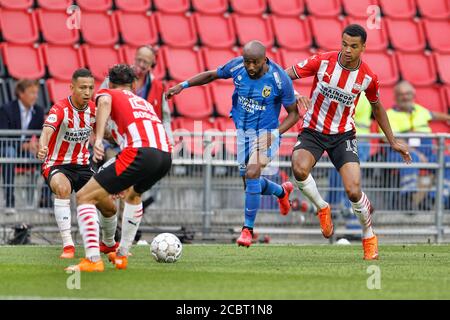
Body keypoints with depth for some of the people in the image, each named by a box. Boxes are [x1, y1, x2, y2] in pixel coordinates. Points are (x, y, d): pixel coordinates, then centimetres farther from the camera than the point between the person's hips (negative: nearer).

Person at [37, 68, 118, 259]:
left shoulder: (93, 109, -4)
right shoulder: (60, 109, -22)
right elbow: (48, 130, -41)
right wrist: (42, 148, -62)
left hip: (82, 166, 6)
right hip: (56, 165, -6)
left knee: (109, 207, 1)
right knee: (63, 188, -39)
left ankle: (109, 244, 34)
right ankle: (67, 245, -36)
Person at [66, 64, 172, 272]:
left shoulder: (107, 93, 20)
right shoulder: (143, 102, 37)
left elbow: (104, 102, -7)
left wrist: (98, 139, -19)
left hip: (140, 152, -7)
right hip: (165, 155, 7)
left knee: (85, 197, 3)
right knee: (133, 194, 38)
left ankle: (93, 260, -10)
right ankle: (121, 256, 36)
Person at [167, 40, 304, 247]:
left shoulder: (280, 79, -22)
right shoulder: (236, 66, -12)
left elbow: (293, 113, -10)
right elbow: (211, 75, 8)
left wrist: (275, 133, -23)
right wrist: (183, 85, 2)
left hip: (265, 133, -5)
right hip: (243, 131, 5)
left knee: (252, 174, -25)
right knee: (250, 182, 14)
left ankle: (248, 229, -15)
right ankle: (282, 191, 48)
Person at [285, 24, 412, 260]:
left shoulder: (368, 78, -7)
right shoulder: (323, 61, -13)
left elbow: (377, 107, 13)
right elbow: (286, 75, -4)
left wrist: (393, 141, 16)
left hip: (343, 135, 0)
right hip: (312, 132, 0)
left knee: (353, 191, -17)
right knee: (300, 169, -33)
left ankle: (369, 235, 14)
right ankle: (322, 209, -1)